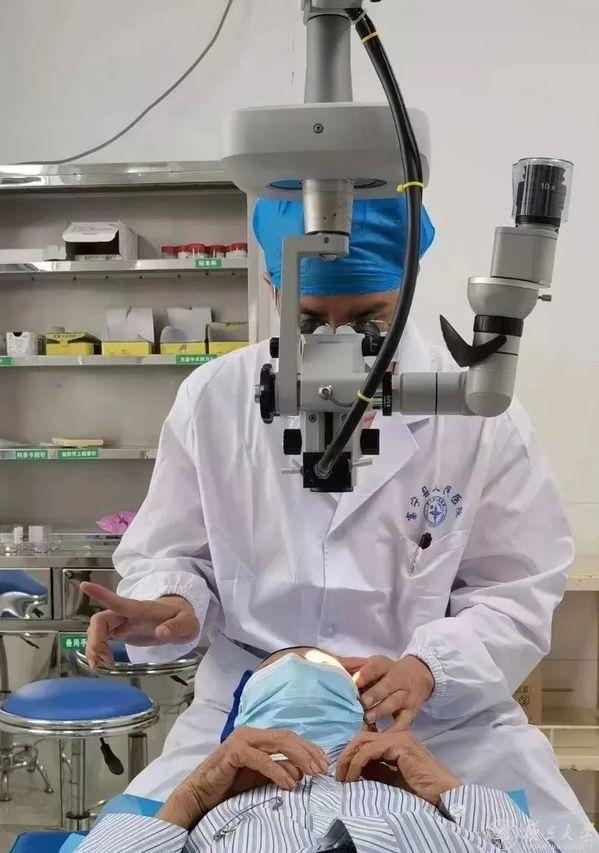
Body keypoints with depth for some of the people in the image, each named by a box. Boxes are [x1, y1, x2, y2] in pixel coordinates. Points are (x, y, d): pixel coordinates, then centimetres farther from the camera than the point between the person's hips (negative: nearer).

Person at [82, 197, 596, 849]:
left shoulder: (481, 414, -5)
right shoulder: (213, 401, -1)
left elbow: (517, 591, -3)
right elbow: (167, 556, 7)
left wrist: (425, 667, -21)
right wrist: (168, 607, -17)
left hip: (446, 718, 0)